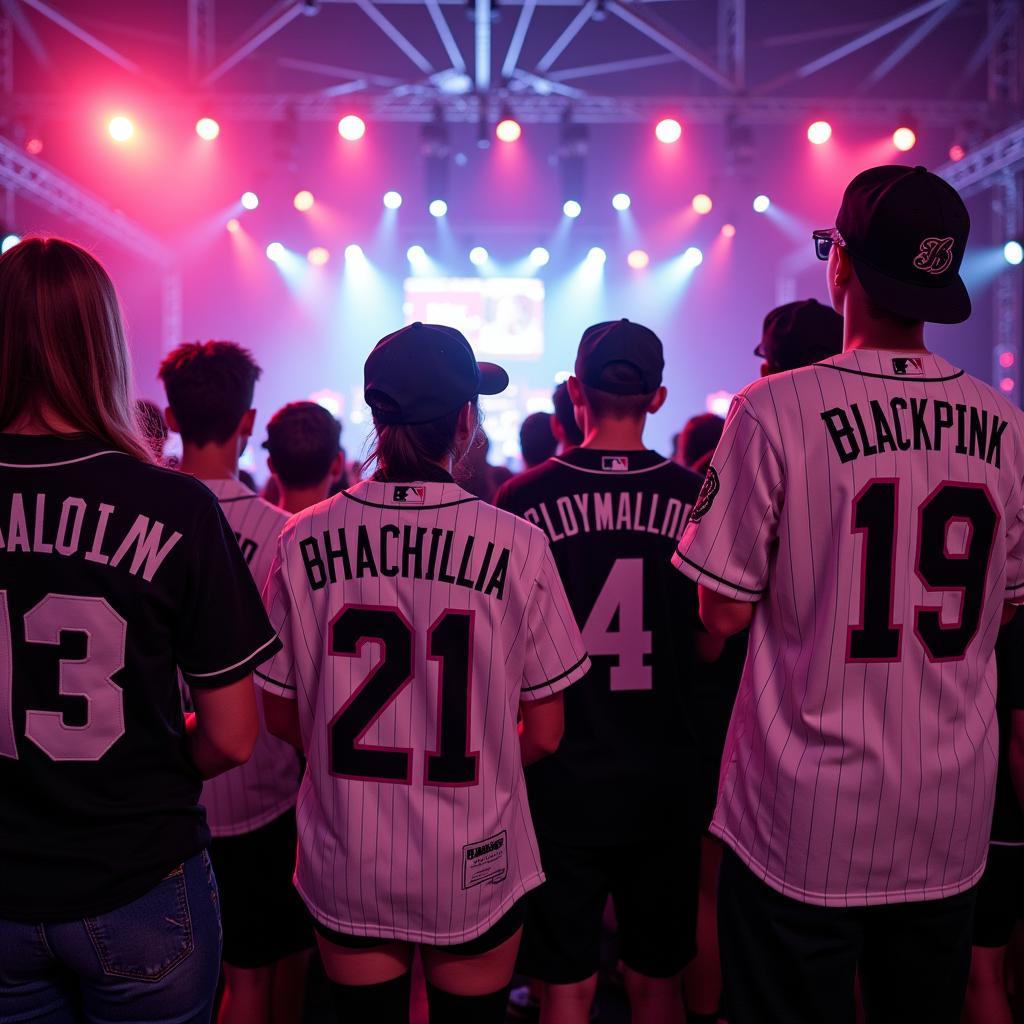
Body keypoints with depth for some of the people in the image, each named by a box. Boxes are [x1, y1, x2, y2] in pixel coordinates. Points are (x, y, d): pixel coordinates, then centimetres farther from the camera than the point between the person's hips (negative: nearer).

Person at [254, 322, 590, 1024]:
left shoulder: (305, 542, -10)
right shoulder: (518, 545, -15)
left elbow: (282, 716, 0)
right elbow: (544, 734, -8)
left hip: (346, 868, 2)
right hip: (473, 873, -1)